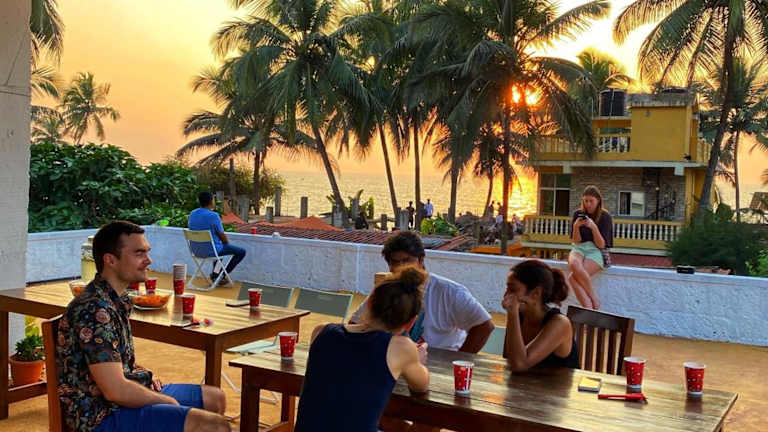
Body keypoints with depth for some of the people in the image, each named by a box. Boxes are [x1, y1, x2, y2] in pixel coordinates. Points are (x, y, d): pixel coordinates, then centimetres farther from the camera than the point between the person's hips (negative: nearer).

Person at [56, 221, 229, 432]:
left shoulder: (119, 300, 8)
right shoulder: (95, 309, -24)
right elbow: (115, 390, -26)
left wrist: (149, 378, 3)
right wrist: (166, 401, -12)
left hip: (127, 396, 11)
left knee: (215, 398, 20)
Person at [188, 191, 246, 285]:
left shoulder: (192, 214, 2)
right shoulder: (213, 216, -21)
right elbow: (222, 236, -13)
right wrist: (227, 242, 11)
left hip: (196, 251, 8)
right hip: (211, 251, -8)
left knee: (220, 246, 38)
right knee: (241, 252, 6)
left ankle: (215, 274, 36)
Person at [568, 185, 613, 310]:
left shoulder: (605, 217, -1)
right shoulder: (578, 214, 7)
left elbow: (601, 245, -6)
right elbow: (576, 241, 5)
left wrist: (593, 227, -20)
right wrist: (576, 226, -14)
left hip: (595, 251, -3)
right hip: (579, 249, 3)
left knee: (572, 278, -31)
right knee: (574, 264, -36)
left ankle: (588, 307, -19)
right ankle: (589, 307, -31)